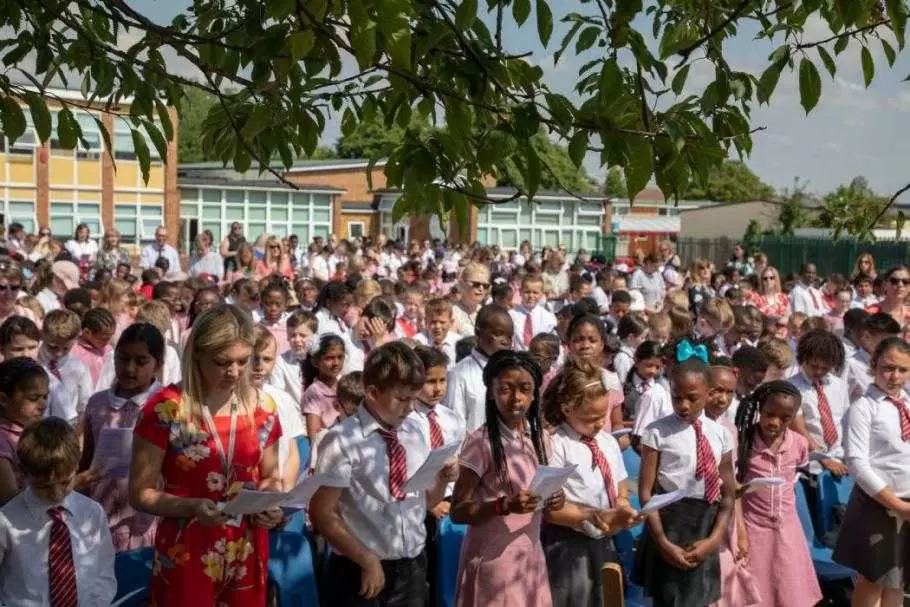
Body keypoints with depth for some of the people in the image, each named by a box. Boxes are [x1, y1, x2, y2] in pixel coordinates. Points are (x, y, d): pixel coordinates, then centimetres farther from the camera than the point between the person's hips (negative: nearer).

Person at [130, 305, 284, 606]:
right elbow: (141, 493, -8)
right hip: (185, 558, -4)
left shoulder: (262, 407, 0)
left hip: (248, 556, 4)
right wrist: (191, 506, -24)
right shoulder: (165, 409, -12)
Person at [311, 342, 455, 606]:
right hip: (360, 573, -5)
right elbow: (323, 514, -13)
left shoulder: (415, 432, 3)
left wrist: (442, 479, -6)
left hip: (412, 569, 5)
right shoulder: (343, 440, -14)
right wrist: (368, 560, -14)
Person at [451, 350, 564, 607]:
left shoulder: (541, 438, 4)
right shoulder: (481, 442, -14)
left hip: (531, 556, 6)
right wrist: (505, 505, -26)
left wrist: (553, 499, -5)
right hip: (492, 561, -6)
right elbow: (458, 511, -13)